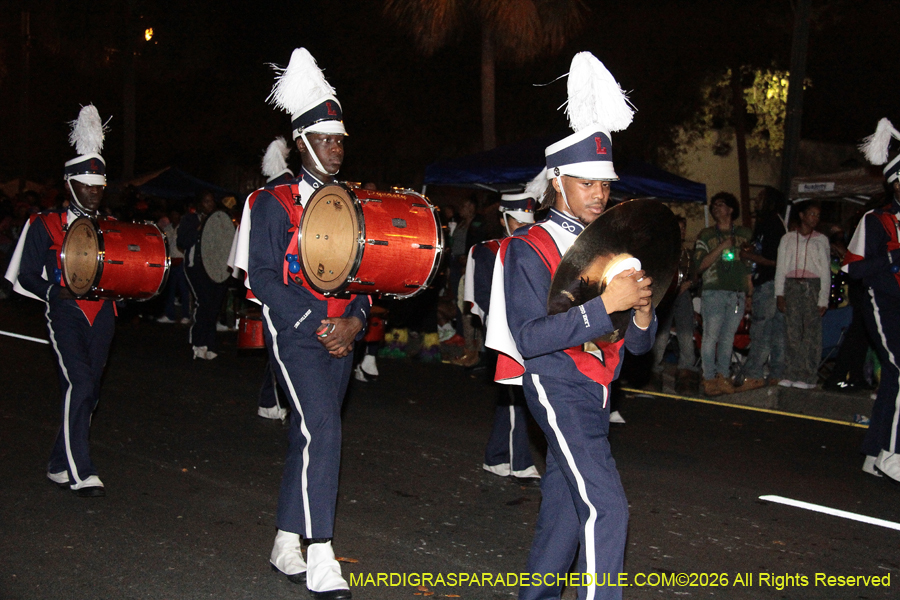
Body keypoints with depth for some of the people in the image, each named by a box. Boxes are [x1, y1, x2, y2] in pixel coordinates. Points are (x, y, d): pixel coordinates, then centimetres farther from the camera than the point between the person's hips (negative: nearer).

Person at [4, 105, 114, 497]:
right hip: (66, 314, -5)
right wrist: (57, 291, -15)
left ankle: (60, 464, 23)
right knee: (79, 383, -19)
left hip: (101, 315, 5)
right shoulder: (45, 226, 2)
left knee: (87, 391, 7)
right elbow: (24, 277, 2)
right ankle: (80, 473, -15)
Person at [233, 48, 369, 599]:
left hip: (341, 338, 6)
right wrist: (316, 325, -16)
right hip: (296, 335, -6)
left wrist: (354, 321, -4)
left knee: (309, 439, 10)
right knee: (323, 432, -16)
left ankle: (286, 546, 22)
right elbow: (263, 277, -9)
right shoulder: (274, 203, -2)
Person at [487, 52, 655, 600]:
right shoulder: (530, 249, -10)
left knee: (565, 504, 17)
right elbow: (529, 337, -21)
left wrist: (642, 313, -12)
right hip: (558, 387, -7)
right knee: (606, 507, -16)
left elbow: (638, 345, 12)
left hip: (594, 391, 8)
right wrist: (604, 304, -26)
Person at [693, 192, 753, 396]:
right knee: (711, 336, -6)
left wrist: (749, 295, 13)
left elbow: (749, 266, 18)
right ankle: (709, 379, -2)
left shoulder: (744, 234, 16)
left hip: (738, 294, 2)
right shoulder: (706, 235, 9)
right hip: (714, 292, -2)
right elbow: (700, 265, -2)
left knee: (728, 337, 3)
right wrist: (722, 247, -10)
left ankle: (723, 377, 9)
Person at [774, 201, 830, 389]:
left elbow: (825, 270, 7)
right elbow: (780, 267, 11)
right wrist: (779, 293, 1)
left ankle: (809, 377, -6)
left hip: (813, 285, -1)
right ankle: (792, 374, 1)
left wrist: (823, 299, -2)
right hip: (792, 285, 1)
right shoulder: (788, 239, 14)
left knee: (812, 330, -7)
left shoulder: (821, 240, 11)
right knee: (791, 331, -3)